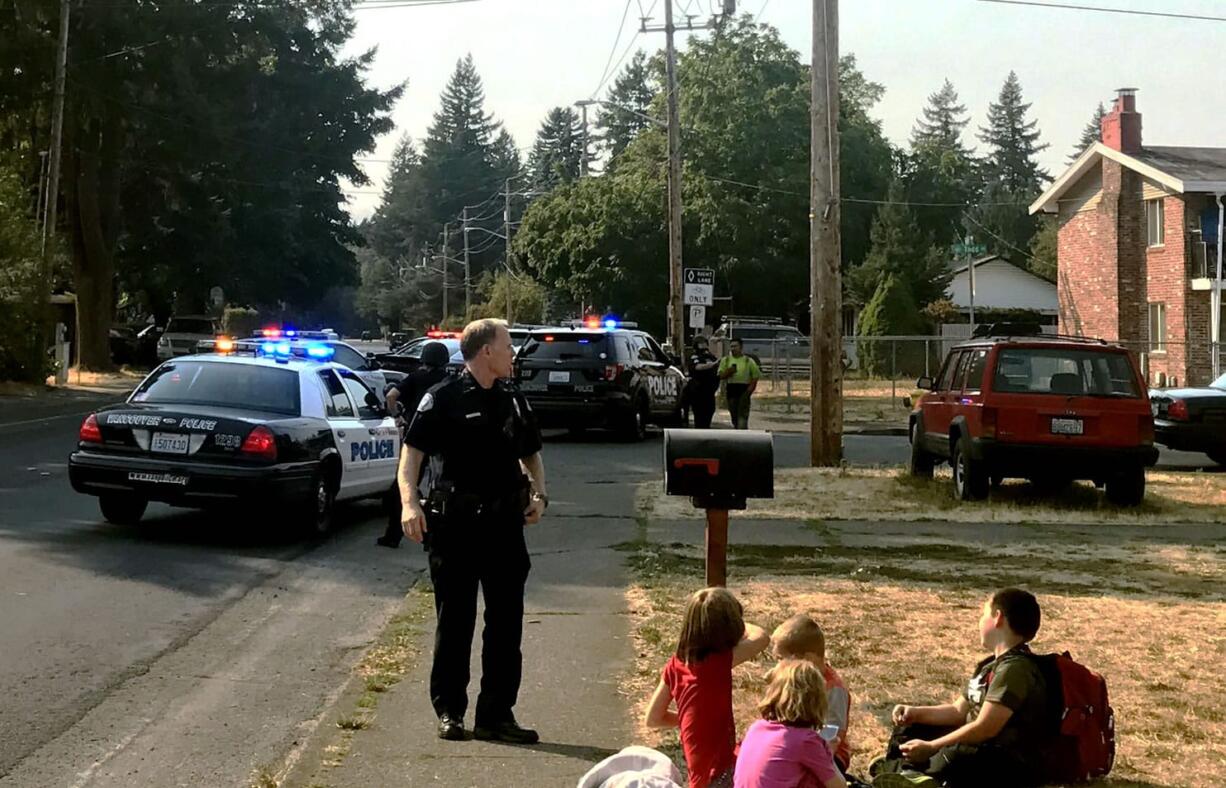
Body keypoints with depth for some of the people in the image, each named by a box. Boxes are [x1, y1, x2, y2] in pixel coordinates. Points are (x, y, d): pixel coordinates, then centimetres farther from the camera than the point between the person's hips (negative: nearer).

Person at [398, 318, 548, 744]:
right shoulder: (443, 398, -6)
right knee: (454, 621, 4)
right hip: (455, 524, -5)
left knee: (506, 622, 7)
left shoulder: (513, 400, 11)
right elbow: (412, 451, -9)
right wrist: (410, 502, -23)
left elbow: (531, 453, 21)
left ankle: (496, 714, 16)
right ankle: (450, 712, 15)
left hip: (505, 522, 5)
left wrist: (538, 494, 4)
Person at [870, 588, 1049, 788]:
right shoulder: (993, 665, 15)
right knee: (908, 729, 20)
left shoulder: (1015, 668, -19)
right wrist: (916, 713, 8)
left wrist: (930, 747, -21)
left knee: (955, 756, -44)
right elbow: (959, 710, 22)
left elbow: (985, 728, -25)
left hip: (1009, 766, -11)